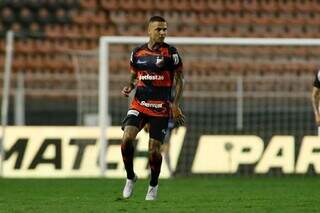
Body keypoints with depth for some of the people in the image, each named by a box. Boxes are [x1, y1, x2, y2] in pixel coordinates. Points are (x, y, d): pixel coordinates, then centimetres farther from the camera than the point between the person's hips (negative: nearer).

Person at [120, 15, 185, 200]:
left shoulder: (171, 53, -4)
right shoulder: (137, 53, 5)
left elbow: (179, 79, 1)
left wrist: (175, 105, -7)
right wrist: (129, 88, -3)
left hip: (161, 109, -2)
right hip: (139, 104, 2)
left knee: (154, 149, -3)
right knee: (127, 137, -19)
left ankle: (153, 185, 22)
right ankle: (130, 177, 3)